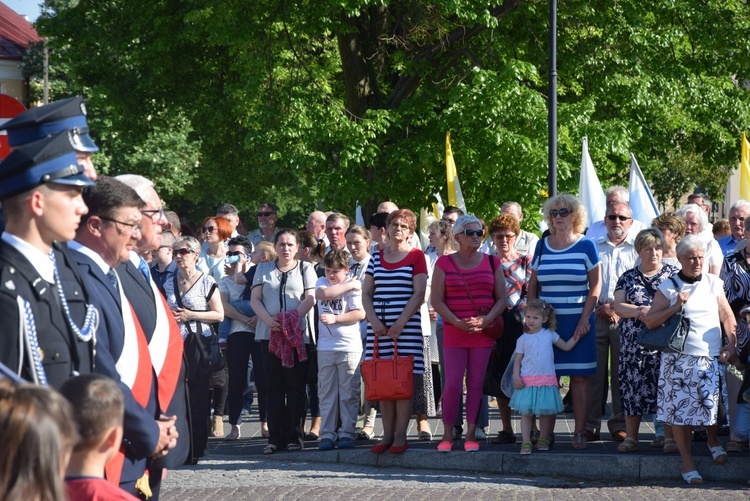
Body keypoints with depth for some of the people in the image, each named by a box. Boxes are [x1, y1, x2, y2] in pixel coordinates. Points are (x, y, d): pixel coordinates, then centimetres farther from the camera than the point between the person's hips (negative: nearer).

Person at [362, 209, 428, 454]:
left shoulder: (416, 256, 2)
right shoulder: (377, 257, 14)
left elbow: (419, 294, -5)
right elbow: (366, 293, 11)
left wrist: (401, 322, -13)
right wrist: (374, 321, -4)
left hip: (406, 326, -4)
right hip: (379, 327, 4)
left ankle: (400, 435, -4)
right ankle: (387, 434, 7)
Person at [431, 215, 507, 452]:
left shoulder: (492, 263, 9)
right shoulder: (444, 263, 4)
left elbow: (501, 298, 6)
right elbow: (436, 300, -1)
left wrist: (485, 320, -11)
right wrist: (457, 322, -15)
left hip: (483, 333, 1)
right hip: (453, 333, -1)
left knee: (475, 384, 2)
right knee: (452, 384, -7)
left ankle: (471, 435, 8)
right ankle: (447, 435, 4)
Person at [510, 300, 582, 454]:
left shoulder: (550, 334, 8)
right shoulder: (523, 339, 4)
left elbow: (566, 347, 15)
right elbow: (518, 359, 4)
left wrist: (575, 338, 1)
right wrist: (516, 376, -8)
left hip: (546, 380, 1)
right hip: (527, 380, -1)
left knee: (545, 412, 6)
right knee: (526, 412, -3)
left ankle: (543, 440, 17)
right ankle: (526, 442, -1)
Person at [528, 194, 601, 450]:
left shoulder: (586, 246, 1)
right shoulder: (542, 246, 10)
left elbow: (596, 285, 0)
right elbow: (533, 285, 14)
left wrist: (585, 319, -9)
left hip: (577, 321, -2)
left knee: (580, 377, -2)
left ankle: (580, 432, 2)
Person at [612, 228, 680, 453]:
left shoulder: (674, 273, 8)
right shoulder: (628, 277, 12)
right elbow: (618, 306, 4)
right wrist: (639, 311, -14)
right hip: (634, 344, 1)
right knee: (633, 386, -1)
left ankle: (670, 437, 1)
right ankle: (630, 437, 5)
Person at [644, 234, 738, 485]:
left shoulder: (713, 283, 9)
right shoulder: (668, 287, 3)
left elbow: (727, 315, 11)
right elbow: (649, 321, 0)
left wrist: (732, 343, -2)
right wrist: (675, 307, -12)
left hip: (711, 357, 1)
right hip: (679, 357, -1)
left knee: (711, 403, -5)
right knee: (679, 407, -3)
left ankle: (713, 440, 28)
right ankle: (687, 462, 8)